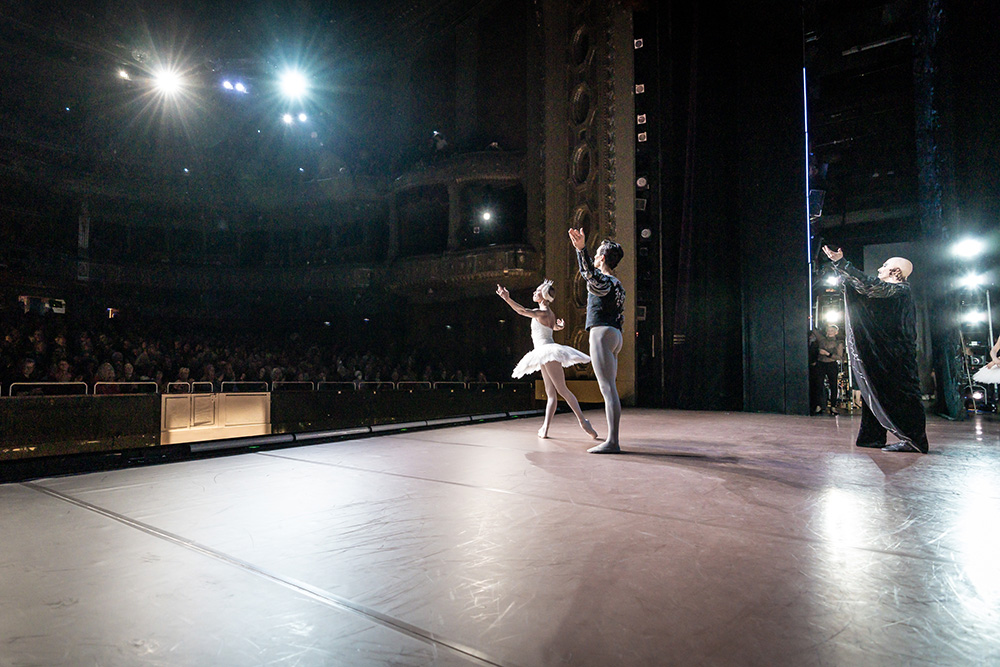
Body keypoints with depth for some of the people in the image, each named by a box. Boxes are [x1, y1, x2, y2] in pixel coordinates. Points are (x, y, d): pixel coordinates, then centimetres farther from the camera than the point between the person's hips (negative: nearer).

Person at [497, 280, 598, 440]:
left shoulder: (543, 313, -10)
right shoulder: (550, 314, 18)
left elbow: (522, 311, -26)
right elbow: (555, 327, 37)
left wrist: (508, 299, -35)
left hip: (548, 351, -10)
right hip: (545, 356, 10)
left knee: (562, 390, -12)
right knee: (551, 394, 4)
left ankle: (583, 421, -14)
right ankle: (545, 429, 5)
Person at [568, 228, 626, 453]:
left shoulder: (602, 281, -12)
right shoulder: (617, 284, 22)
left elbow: (588, 272, -31)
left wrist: (581, 249, -41)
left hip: (602, 333, -10)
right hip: (615, 335, 10)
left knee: (608, 388, -13)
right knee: (609, 389, 9)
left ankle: (612, 442, -15)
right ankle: (613, 440, 10)